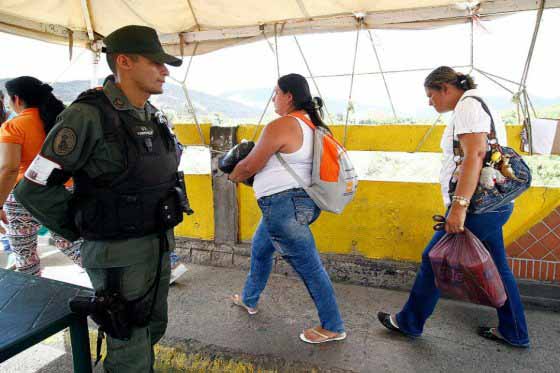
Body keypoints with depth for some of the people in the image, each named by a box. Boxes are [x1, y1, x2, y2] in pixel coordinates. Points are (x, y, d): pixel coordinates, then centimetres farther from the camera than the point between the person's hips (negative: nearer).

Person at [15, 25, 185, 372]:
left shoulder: (153, 116, 5)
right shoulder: (89, 115, -19)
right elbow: (35, 188, -16)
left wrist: (160, 233, 13)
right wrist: (85, 229, -7)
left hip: (160, 245, 7)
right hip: (119, 253, -7)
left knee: (153, 328, 24)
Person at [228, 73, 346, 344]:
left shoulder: (280, 126, -17)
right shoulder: (311, 124, 12)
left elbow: (250, 166, -11)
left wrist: (233, 175, 11)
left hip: (284, 206, -10)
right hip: (303, 202, 10)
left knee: (309, 267, 1)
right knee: (260, 248, 25)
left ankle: (333, 327, 16)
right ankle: (249, 299, 44)